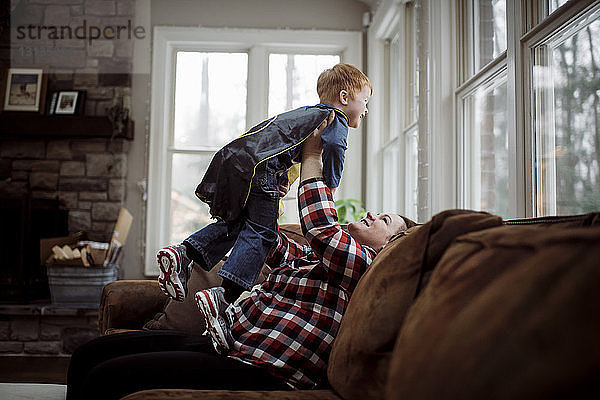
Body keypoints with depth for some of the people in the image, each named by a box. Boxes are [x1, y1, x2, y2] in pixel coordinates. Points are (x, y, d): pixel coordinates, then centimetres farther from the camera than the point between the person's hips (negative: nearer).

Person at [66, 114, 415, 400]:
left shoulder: (367, 264, -2)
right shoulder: (310, 257, 25)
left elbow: (322, 227, -15)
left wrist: (311, 158, -2)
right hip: (223, 342, 10)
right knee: (90, 354, 1)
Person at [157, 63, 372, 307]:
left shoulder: (305, 113, 33)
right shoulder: (336, 120, 7)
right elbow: (333, 145, -15)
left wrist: (282, 178, 22)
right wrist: (330, 186, -5)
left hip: (232, 156, 9)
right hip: (259, 167, -9)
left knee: (234, 223, 19)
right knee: (261, 232, -5)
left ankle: (182, 253, 7)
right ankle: (229, 293, -14)